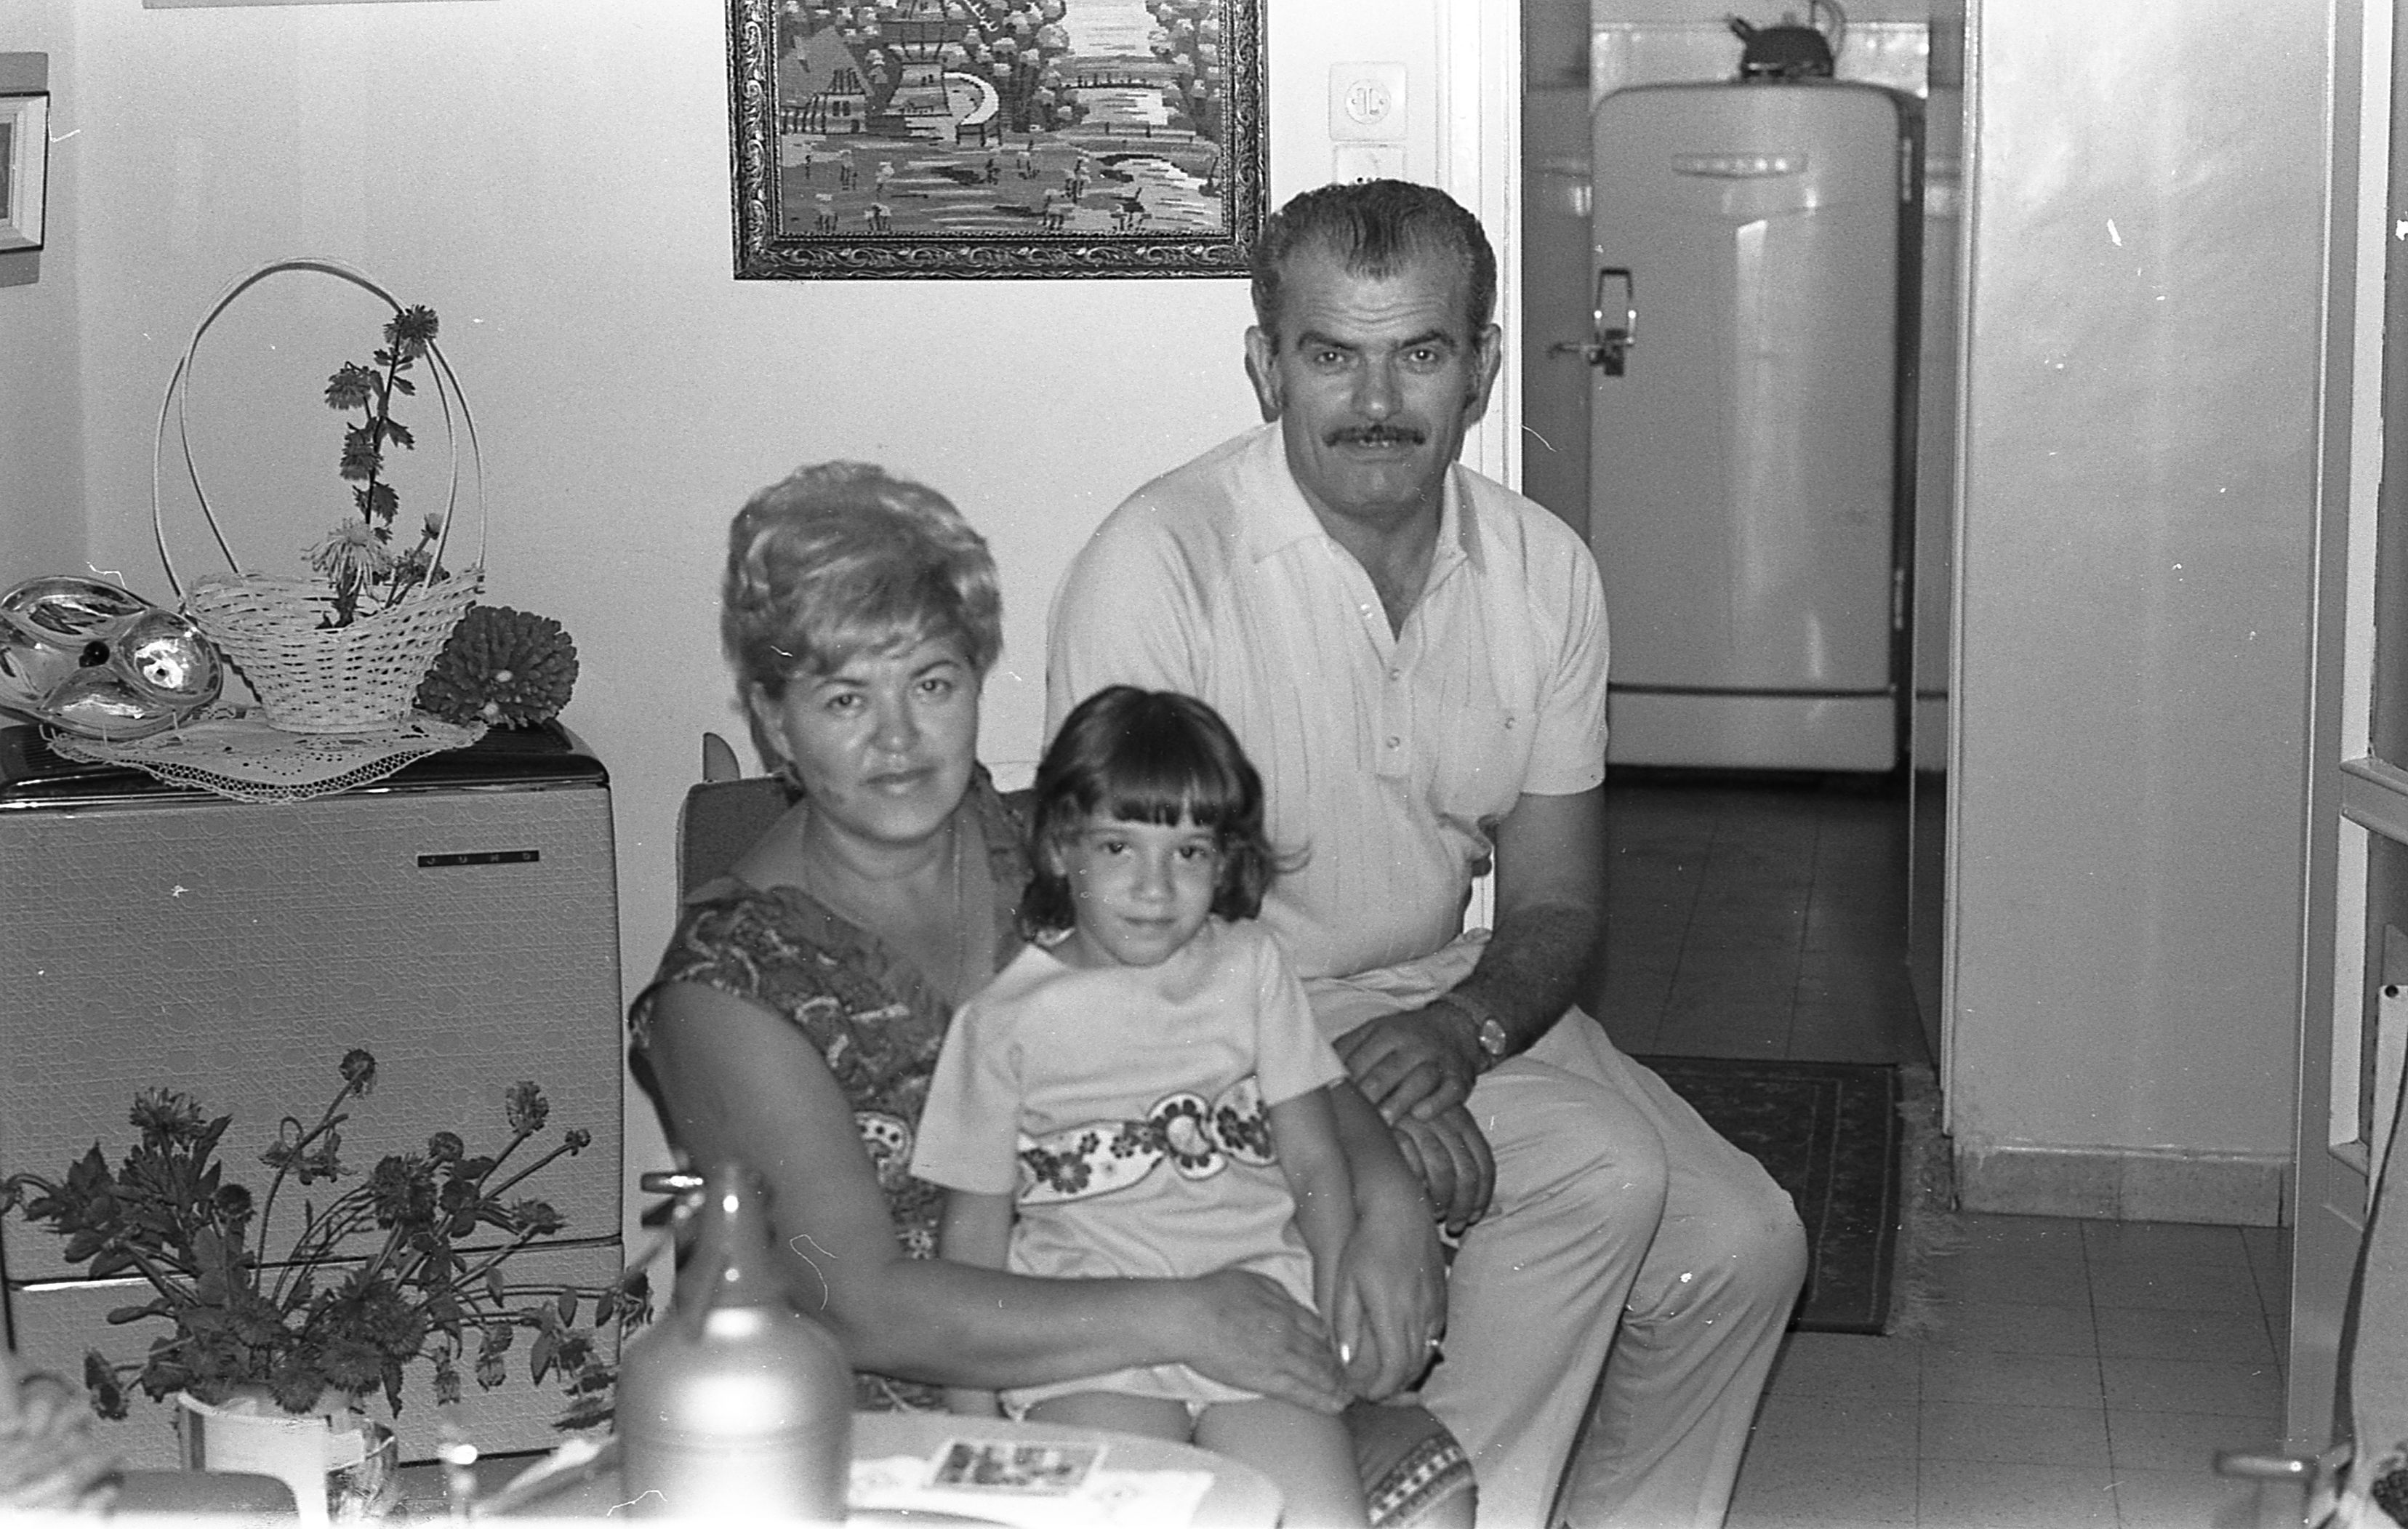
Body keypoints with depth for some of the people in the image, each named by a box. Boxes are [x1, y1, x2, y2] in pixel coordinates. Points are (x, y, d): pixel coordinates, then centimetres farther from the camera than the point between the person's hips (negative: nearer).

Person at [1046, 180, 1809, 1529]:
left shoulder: (1545, 571, -1)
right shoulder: (1158, 568, -18)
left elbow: (1557, 899, 5)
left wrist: (1461, 1029, -18)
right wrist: (1334, 1094, -29)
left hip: (1449, 1001, 6)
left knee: (1740, 1244, -9)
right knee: (1604, 1173, -25)